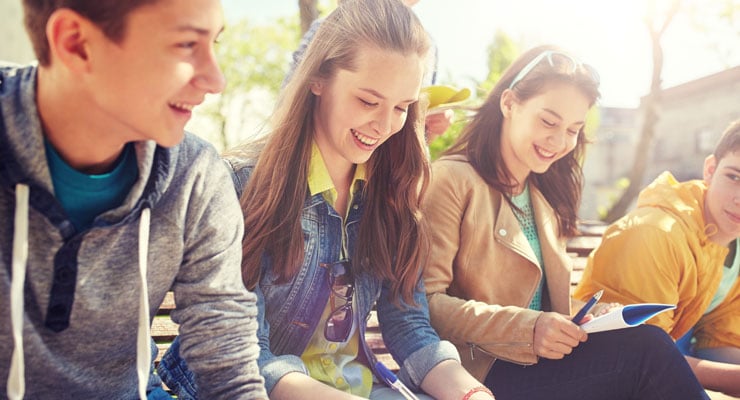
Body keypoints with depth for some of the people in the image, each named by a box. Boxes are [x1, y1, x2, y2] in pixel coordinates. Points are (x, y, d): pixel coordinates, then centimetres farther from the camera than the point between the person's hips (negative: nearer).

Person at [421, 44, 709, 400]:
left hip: (540, 360, 7)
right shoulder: (451, 180, -7)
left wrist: (590, 315, -3)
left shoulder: (545, 196, 18)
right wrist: (526, 328, -23)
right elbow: (424, 302, -15)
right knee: (646, 347, -24)